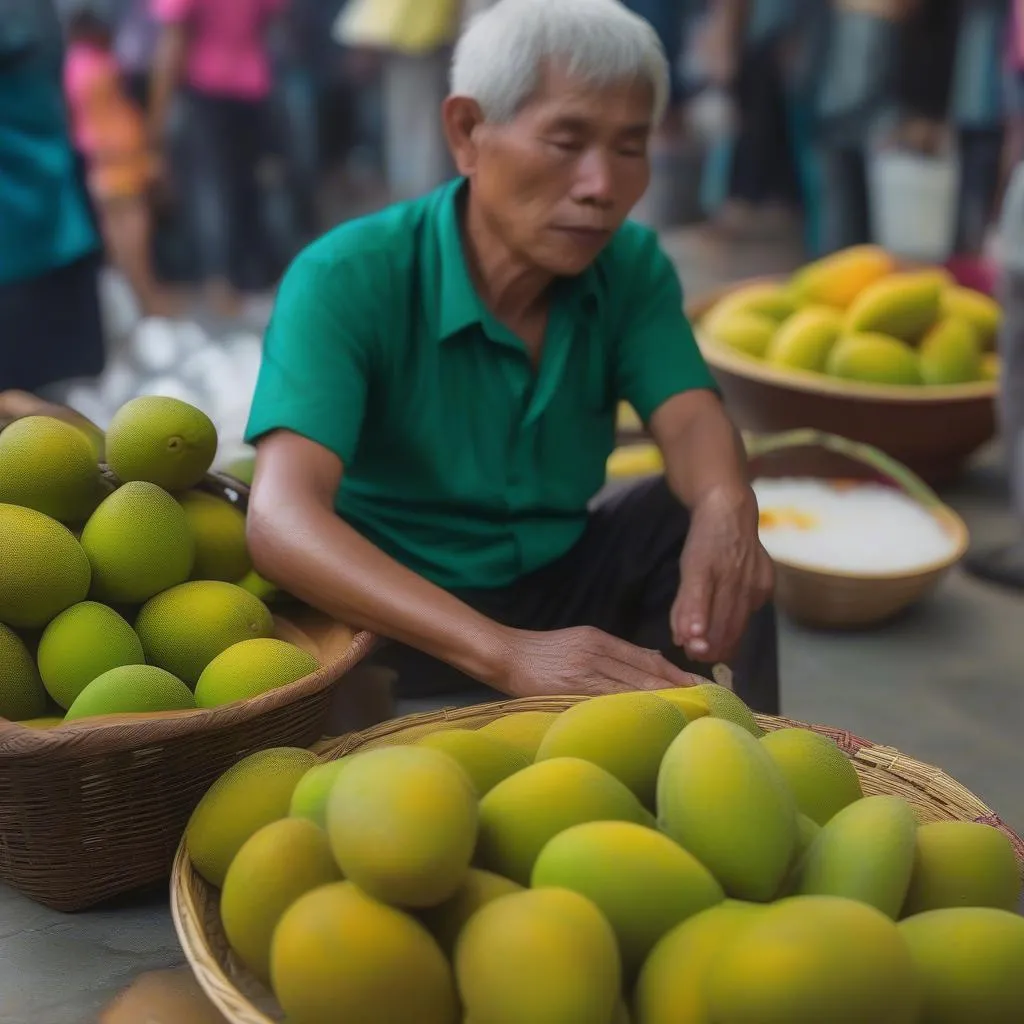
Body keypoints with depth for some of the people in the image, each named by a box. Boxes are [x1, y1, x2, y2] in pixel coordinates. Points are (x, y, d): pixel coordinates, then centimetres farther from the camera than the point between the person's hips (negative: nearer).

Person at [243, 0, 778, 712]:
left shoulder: (632, 266, -6)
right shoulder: (347, 280, -23)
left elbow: (691, 417, -18)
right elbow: (282, 519, -36)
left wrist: (725, 507, -45)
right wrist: (507, 651, -50)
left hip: (560, 585, 5)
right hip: (395, 620, -4)